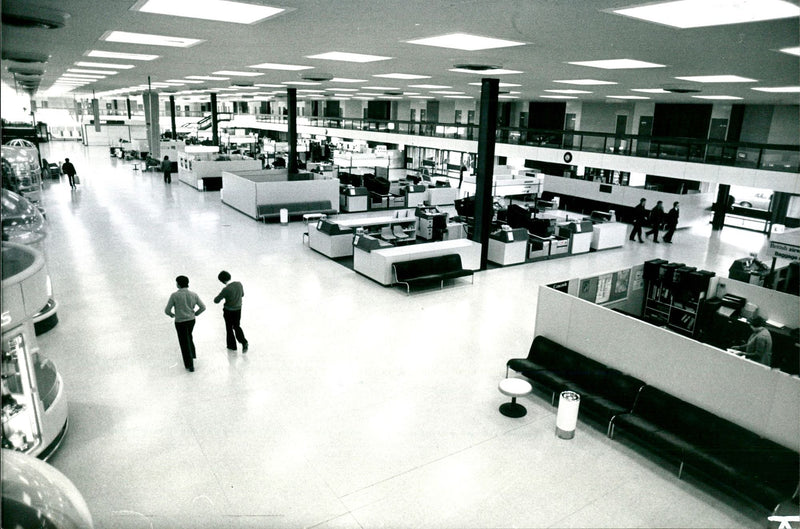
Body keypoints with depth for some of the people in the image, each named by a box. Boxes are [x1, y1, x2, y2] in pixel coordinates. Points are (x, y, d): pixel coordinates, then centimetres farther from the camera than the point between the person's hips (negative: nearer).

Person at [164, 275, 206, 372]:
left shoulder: (174, 295, -16)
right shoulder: (193, 294, -6)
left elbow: (167, 310, -12)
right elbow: (203, 307, -3)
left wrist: (171, 315, 9)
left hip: (180, 322, -4)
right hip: (191, 320, 4)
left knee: (184, 342, 8)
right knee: (188, 336, 31)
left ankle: (190, 365, 13)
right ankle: (192, 354, 45)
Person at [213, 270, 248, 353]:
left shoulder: (226, 290, -27)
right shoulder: (239, 284, -11)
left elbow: (216, 300, -20)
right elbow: (242, 294, 6)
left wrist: (221, 296, -2)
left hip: (229, 311, -5)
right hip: (238, 309, 5)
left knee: (229, 328, 16)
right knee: (237, 326, 22)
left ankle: (232, 345, 29)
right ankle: (243, 342, 5)